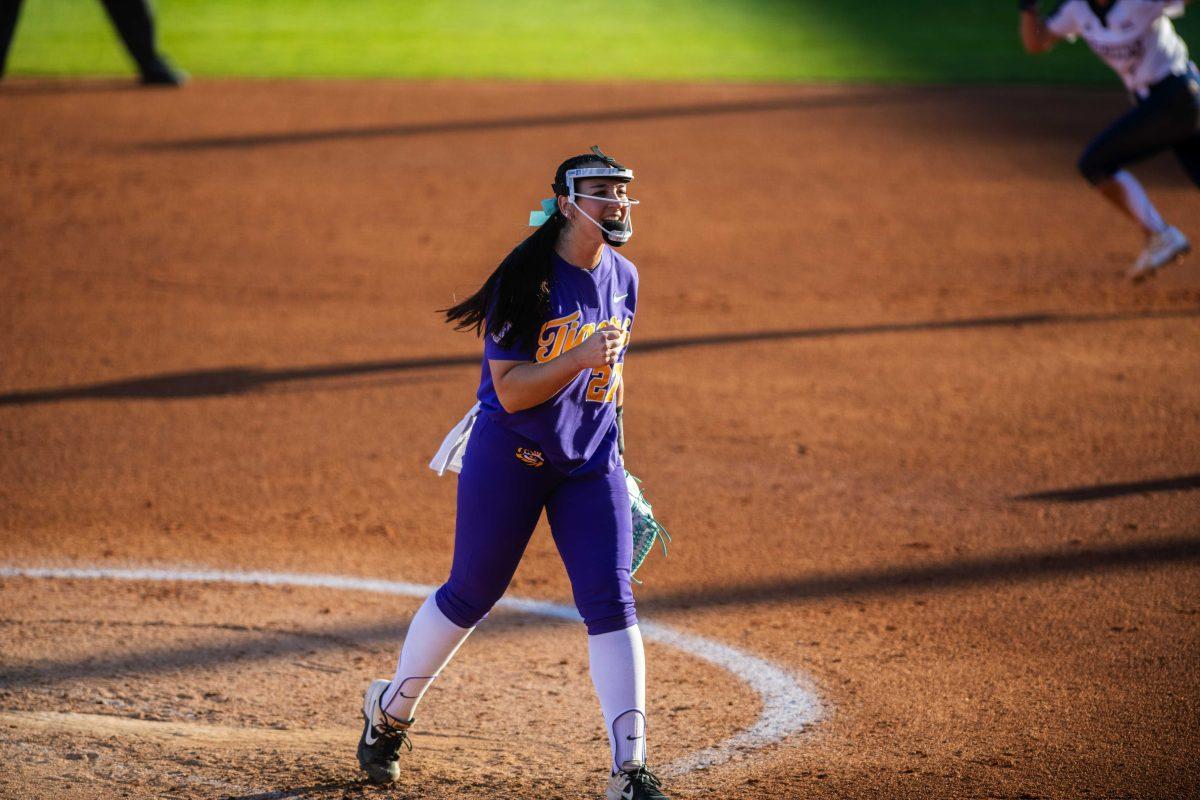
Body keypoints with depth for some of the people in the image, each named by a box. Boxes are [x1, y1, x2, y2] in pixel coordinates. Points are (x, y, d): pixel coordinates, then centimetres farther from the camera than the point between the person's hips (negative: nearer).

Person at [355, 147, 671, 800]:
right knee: (469, 595, 6)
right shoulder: (525, 280, -15)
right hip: (509, 454, -5)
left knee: (611, 603, -8)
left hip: (590, 463, 5)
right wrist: (580, 358, -33)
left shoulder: (622, 278, 5)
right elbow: (511, 390, -21)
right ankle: (390, 711, 32)